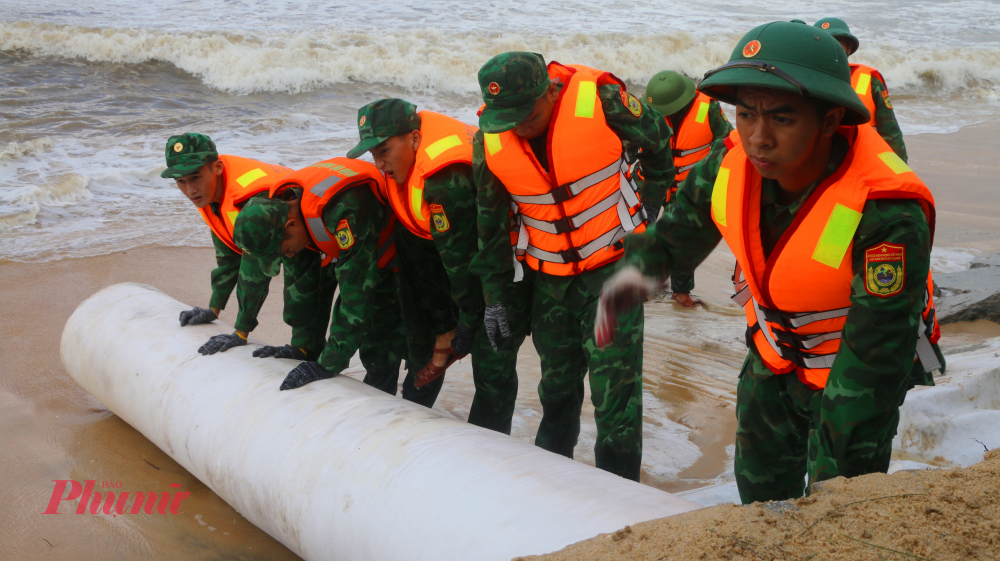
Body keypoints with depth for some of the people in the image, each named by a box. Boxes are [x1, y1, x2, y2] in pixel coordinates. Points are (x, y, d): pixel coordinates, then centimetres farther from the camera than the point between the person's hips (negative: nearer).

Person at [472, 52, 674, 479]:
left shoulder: (601, 100, -19)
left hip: (613, 264, -3)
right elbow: (491, 219, 5)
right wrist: (495, 292, 8)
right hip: (549, 278, 4)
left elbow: (659, 145, 1)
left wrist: (646, 210, 4)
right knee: (557, 383, 15)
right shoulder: (489, 138, -8)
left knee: (614, 385, -6)